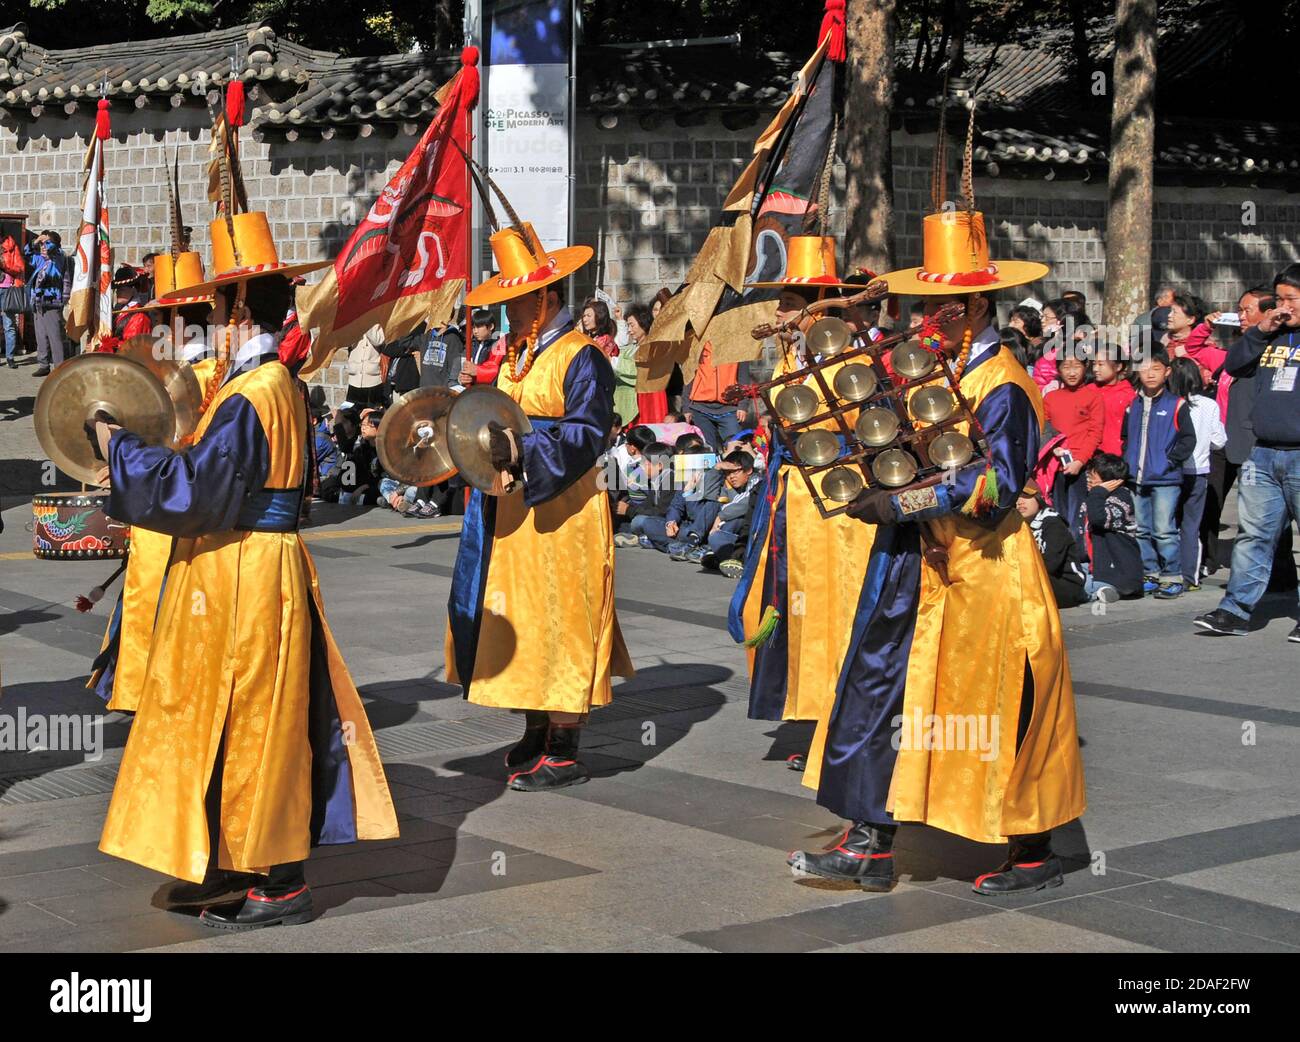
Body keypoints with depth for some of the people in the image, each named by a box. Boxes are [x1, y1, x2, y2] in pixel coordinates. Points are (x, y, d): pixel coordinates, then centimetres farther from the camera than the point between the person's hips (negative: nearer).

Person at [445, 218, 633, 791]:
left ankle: (564, 753, 2)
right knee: (519, 621, 12)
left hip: (564, 513, -9)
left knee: (560, 622, -4)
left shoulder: (582, 357, -12)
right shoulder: (515, 357, 15)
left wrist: (521, 451, -28)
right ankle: (536, 735, 22)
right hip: (513, 512, 9)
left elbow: (587, 434, -19)